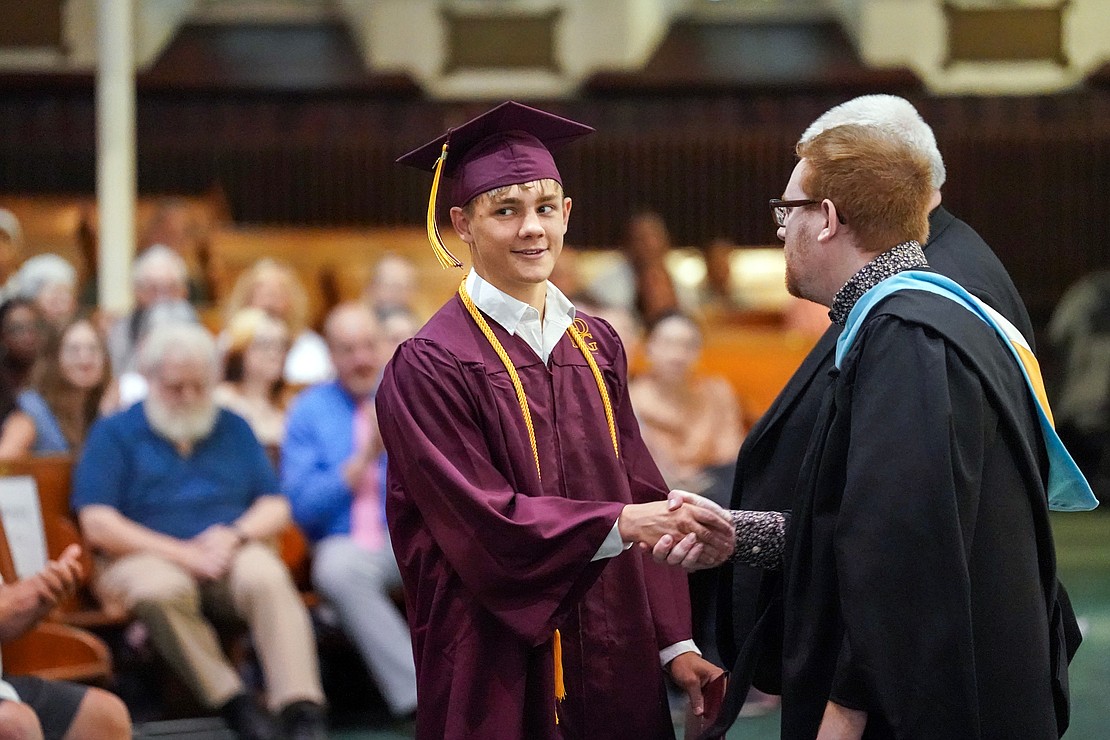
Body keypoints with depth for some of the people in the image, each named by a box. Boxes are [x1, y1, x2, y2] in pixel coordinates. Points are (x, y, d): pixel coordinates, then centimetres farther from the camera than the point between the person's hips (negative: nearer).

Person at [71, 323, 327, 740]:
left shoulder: (233, 429, 18)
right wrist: (182, 553, -13)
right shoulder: (113, 434, 7)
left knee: (267, 578, -33)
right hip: (147, 558, -2)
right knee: (160, 590, -38)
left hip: (232, 554, 2)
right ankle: (235, 706, -30)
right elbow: (98, 525, -5)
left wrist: (236, 535, -11)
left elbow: (276, 509, 13)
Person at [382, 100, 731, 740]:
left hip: (615, 662, 5)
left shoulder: (598, 346, 9)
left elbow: (640, 494, 6)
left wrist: (675, 642, -2)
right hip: (505, 677, -5)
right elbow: (483, 522, -17)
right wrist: (620, 524, -28)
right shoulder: (430, 367, -9)